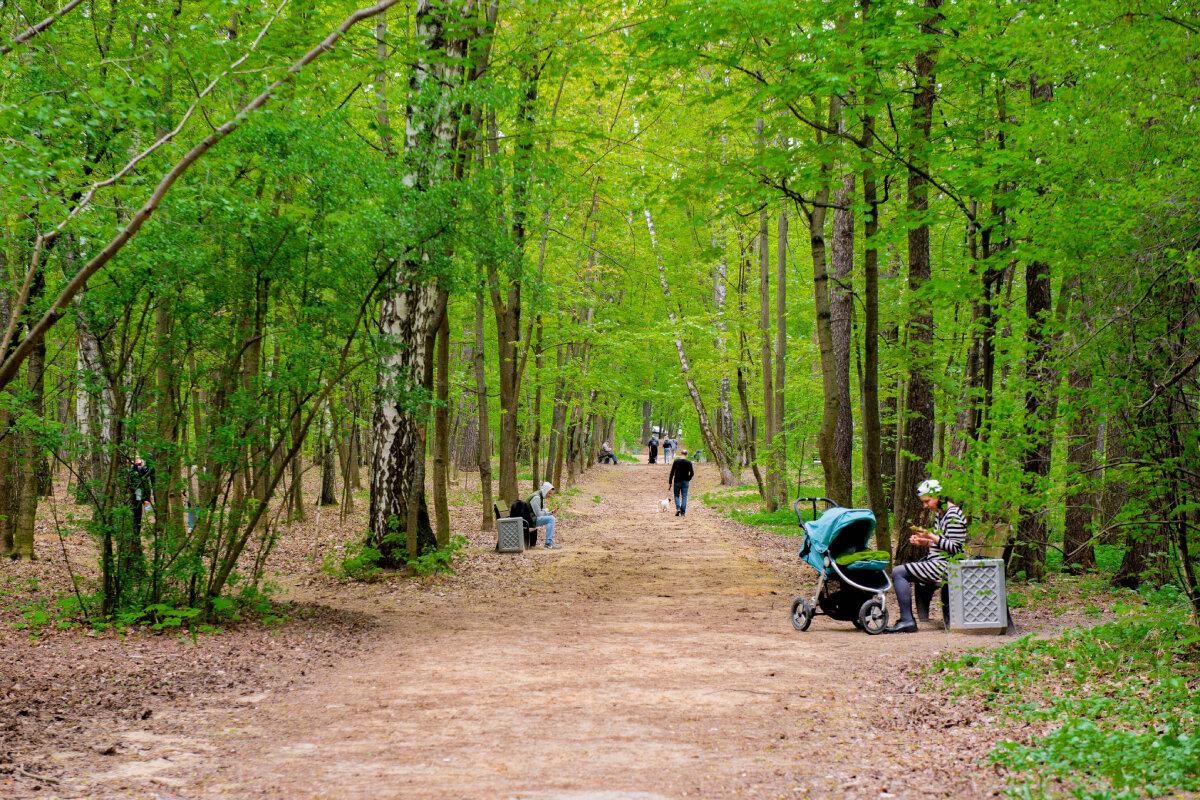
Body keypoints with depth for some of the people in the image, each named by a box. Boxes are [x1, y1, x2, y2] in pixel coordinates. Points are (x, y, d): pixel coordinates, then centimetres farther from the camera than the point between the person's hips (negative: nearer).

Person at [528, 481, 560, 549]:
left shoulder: (541, 497, 14)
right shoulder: (536, 497, -18)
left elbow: (541, 512, 18)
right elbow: (538, 514, -19)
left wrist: (550, 513, 1)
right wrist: (546, 511, 0)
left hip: (533, 518, 10)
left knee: (551, 517, 16)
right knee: (551, 519, -18)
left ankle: (551, 541, 12)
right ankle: (548, 544, -21)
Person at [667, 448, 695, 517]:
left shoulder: (676, 461, -6)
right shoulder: (689, 462, -4)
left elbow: (672, 472, -5)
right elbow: (692, 473, -4)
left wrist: (670, 482, 0)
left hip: (677, 481, -1)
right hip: (685, 482, 1)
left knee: (676, 495, 13)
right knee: (684, 497, 5)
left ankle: (678, 508, -9)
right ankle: (683, 513, 1)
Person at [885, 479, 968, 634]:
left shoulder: (953, 515, -14)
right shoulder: (939, 514, 16)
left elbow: (956, 548, -20)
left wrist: (932, 537, -24)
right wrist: (924, 542, 8)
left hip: (945, 566, -11)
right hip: (936, 562, 11)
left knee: (898, 573, -17)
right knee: (898, 572, 12)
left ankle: (907, 620, -20)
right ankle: (907, 619, 5)